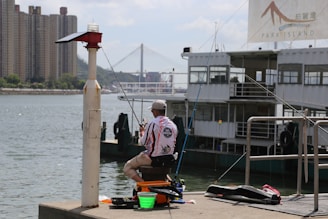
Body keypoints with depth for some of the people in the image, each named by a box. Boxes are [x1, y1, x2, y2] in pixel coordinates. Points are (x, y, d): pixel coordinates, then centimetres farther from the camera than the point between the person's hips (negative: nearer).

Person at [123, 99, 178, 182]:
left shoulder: (152, 124, -16)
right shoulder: (173, 125, 3)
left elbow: (143, 143, -11)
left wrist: (142, 132, 9)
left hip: (153, 158, -7)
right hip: (168, 160, 7)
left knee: (127, 167, 7)